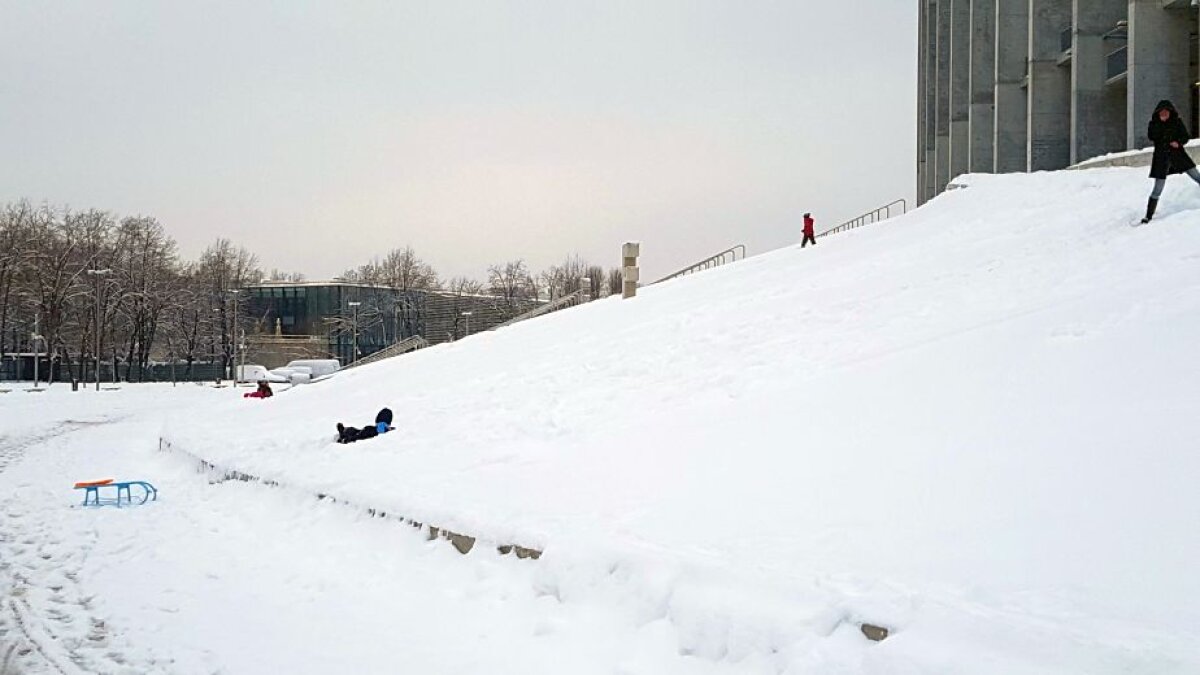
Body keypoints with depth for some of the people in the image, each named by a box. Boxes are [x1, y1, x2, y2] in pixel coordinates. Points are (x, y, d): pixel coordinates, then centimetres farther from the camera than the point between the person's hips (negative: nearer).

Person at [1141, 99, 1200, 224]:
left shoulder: (1177, 122, 2)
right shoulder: (1154, 124, 0)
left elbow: (1186, 136, 4)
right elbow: (1151, 136, -16)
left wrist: (1179, 142, -16)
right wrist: (1160, 123, -21)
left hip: (1178, 154, 2)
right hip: (1162, 158, -2)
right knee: (1158, 190, -3)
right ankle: (1148, 216, 2)